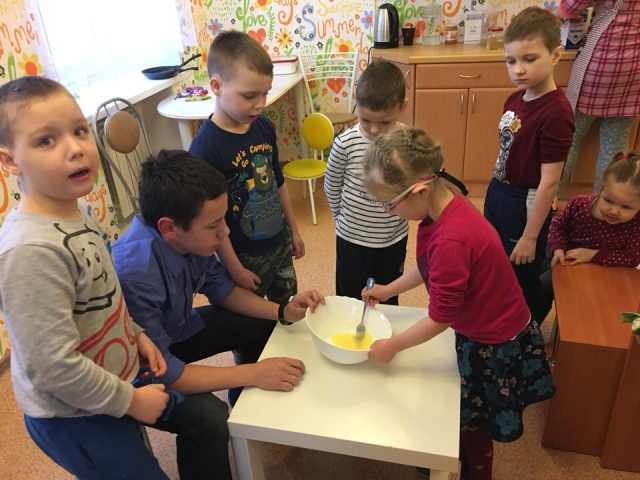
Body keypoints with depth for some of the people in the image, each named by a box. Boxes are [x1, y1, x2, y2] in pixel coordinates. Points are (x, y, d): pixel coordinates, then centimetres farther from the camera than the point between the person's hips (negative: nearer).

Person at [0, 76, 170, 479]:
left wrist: (136, 334, 5)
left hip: (113, 383, 8)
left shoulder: (78, 210, -5)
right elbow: (53, 366, -30)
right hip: (76, 419, -8)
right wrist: (129, 400, -18)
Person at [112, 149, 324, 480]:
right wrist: (252, 373, -30)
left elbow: (222, 289, -1)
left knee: (259, 325, 8)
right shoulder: (136, 272, -39)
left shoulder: (191, 237, -18)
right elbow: (157, 371, -32)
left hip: (173, 330, 7)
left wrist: (283, 311, -14)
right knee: (207, 418, -31)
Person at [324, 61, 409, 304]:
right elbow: (332, 186, -3)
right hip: (352, 239, -1)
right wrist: (344, 217, 5)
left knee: (388, 302, 22)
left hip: (394, 239, 1)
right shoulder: (346, 143, -18)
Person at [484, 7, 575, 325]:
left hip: (526, 203, -8)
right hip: (498, 193, 8)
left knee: (523, 278, 12)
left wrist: (530, 237, -19)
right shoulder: (515, 99, 0)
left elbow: (549, 181, -23)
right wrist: (496, 192, 11)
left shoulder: (555, 112, -24)